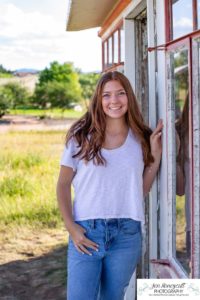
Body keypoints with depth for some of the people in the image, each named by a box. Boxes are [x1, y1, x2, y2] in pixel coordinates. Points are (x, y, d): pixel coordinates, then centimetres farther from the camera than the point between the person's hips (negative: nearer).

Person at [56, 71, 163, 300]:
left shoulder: (141, 140, 7)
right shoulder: (81, 135, 1)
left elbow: (142, 191, 8)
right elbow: (63, 185, 3)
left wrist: (156, 154, 0)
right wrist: (70, 227, -7)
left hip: (126, 234, 2)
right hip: (86, 232, -2)